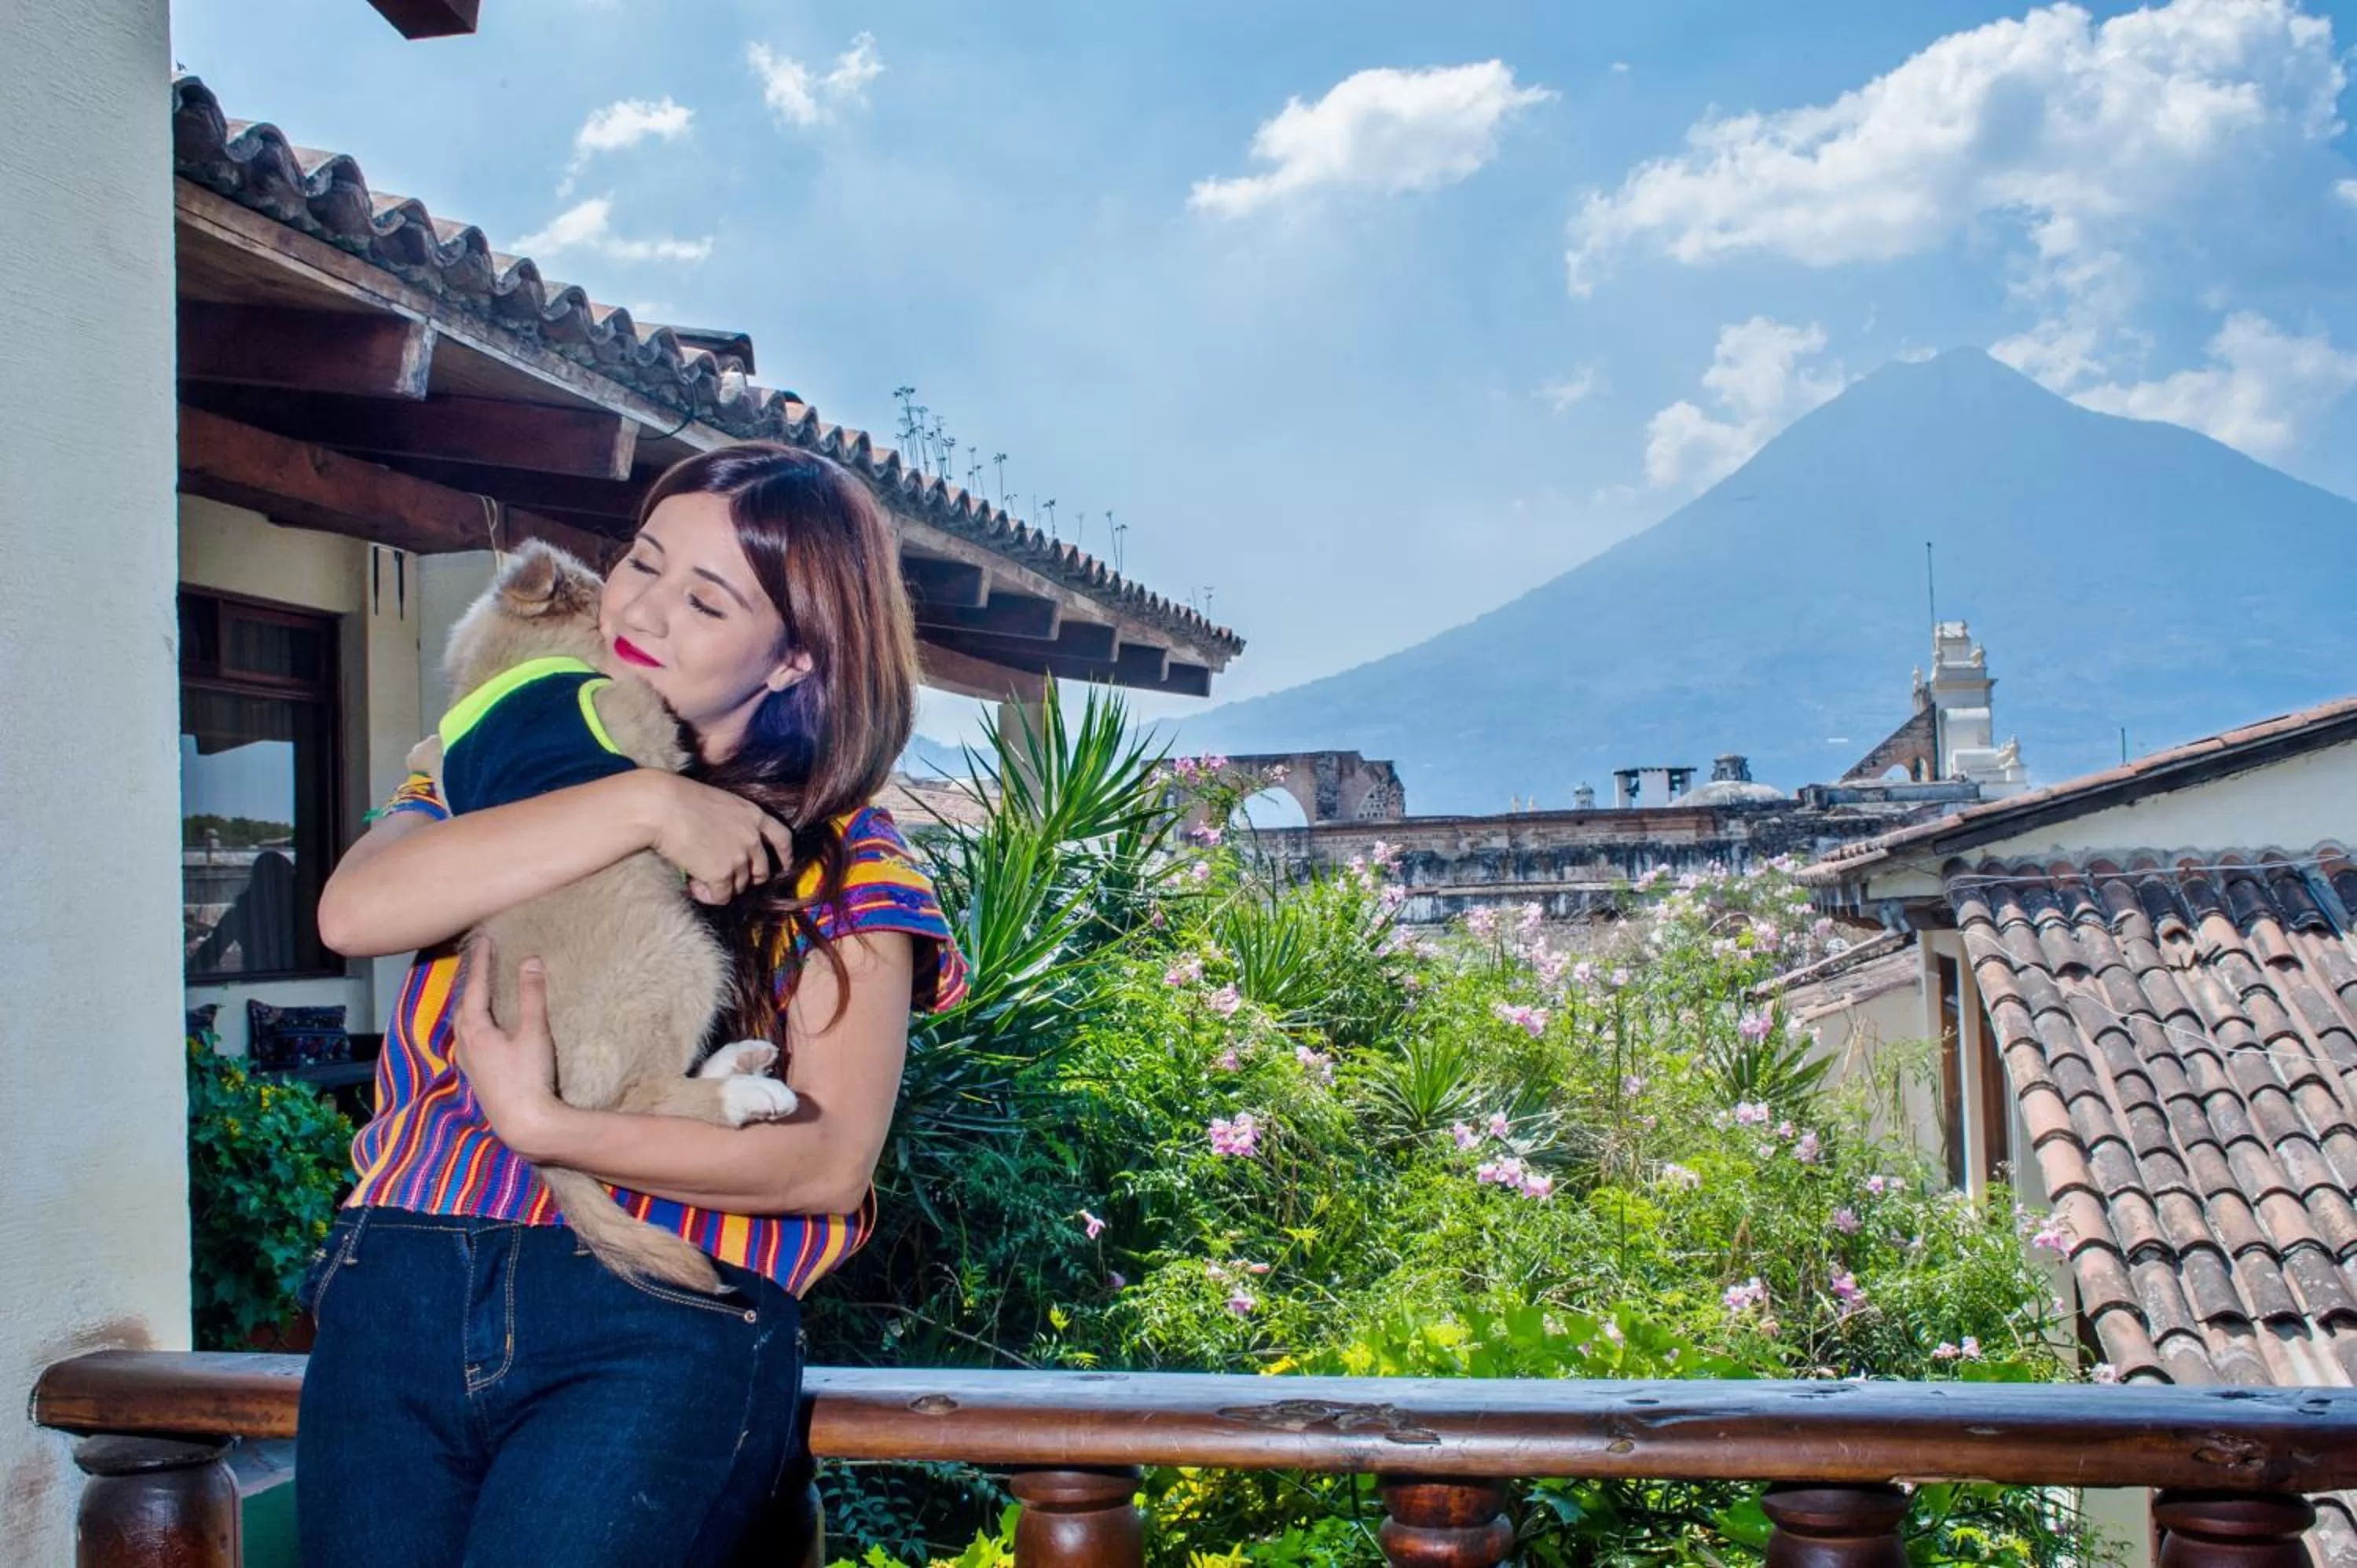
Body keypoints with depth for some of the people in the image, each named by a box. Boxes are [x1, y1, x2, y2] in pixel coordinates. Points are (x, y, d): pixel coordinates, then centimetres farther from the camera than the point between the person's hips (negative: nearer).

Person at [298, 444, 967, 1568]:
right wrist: (640, 804, -10)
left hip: (662, 1332, -3)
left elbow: (835, 1162, -5)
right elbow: (353, 911, -6)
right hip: (397, 1296, 3)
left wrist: (541, 1125, -14)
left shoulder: (840, 859, 6)